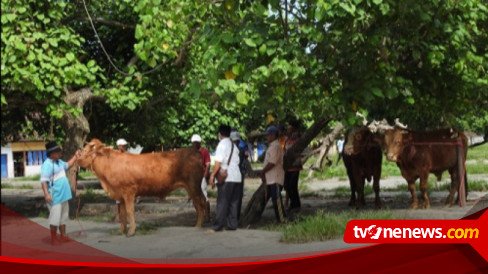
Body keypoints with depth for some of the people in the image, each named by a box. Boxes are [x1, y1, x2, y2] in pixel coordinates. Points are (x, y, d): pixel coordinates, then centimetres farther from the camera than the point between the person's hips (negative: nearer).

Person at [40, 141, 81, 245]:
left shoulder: (59, 162, 13)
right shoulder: (47, 164, -16)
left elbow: (68, 165, 34)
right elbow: (43, 180, -22)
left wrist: (75, 156, 23)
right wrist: (46, 194, -29)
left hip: (63, 195, 10)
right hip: (54, 197, -10)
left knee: (64, 216, 15)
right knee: (55, 217, -4)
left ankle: (63, 236, 25)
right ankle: (53, 239, 5)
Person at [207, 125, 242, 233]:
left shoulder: (222, 145, -7)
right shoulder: (234, 146, 17)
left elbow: (218, 163, -14)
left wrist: (212, 175, -11)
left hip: (226, 178, -7)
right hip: (237, 176, 7)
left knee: (222, 202, -7)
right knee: (233, 202, 10)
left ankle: (217, 226, -8)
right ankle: (232, 224, 12)